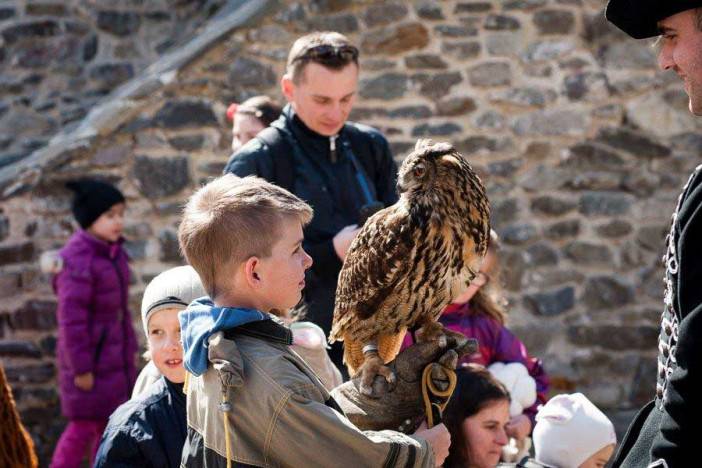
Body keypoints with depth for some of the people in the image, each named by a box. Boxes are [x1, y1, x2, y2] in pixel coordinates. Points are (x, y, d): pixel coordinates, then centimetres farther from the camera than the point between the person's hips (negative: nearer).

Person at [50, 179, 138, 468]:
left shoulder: (112, 251, 4)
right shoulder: (78, 260, -23)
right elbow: (71, 317, -22)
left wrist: (130, 347, 16)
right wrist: (81, 367, -19)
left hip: (114, 352, 8)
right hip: (90, 355, -8)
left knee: (110, 421, 14)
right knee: (84, 424, -1)